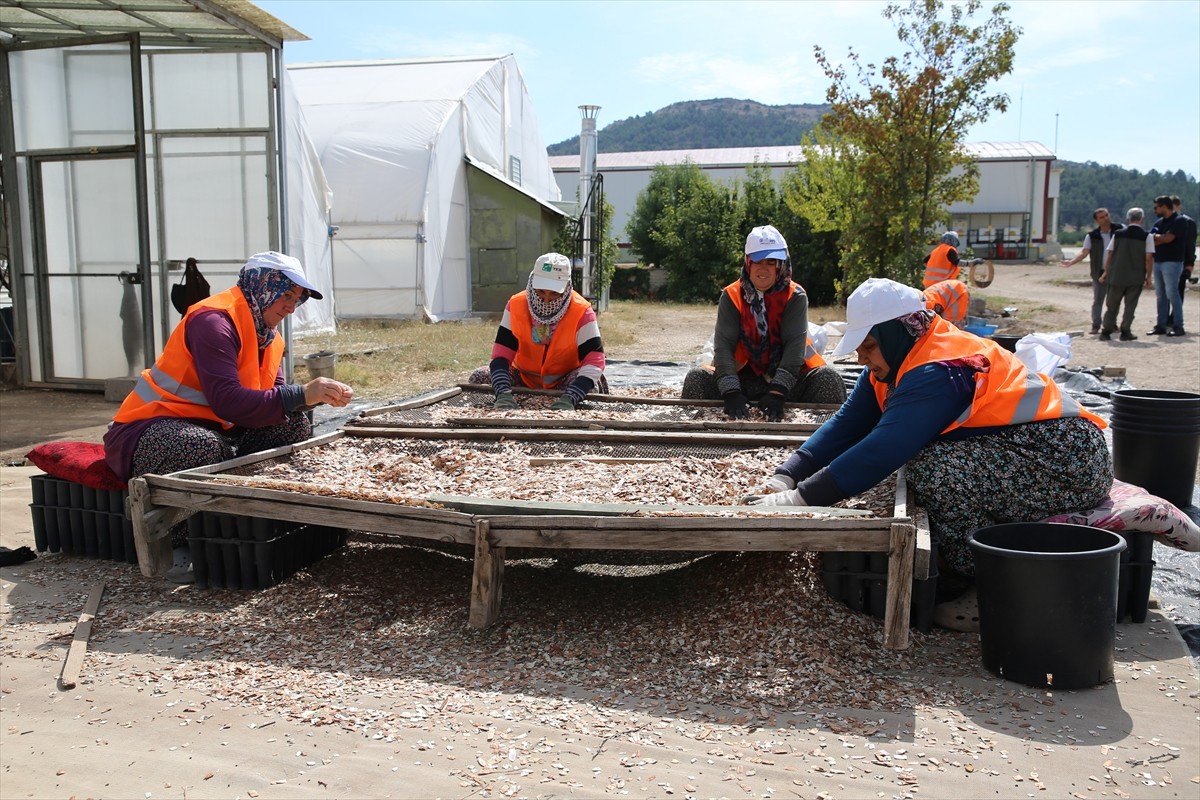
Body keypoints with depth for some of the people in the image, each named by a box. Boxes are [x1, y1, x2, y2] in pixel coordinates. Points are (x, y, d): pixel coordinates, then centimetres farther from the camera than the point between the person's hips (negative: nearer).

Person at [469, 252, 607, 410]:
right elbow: (501, 354, -20)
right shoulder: (516, 306, -17)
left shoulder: (581, 312, -24)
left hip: (565, 381, -2)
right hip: (524, 379, 3)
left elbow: (594, 360, -30)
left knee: (589, 386, -34)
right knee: (478, 378, -15)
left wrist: (569, 398, -46)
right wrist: (504, 393, -40)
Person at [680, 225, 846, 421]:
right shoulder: (731, 296, -5)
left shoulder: (795, 296, -7)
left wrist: (777, 392, -34)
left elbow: (795, 344, -19)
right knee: (696, 378, -21)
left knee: (827, 377, -27)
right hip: (743, 376, 1)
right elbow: (723, 344, -16)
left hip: (789, 377, 0)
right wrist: (732, 392, -33)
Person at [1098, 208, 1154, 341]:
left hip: (1117, 275, 2)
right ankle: (1125, 332, 8)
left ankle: (1106, 332, 8)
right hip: (1136, 278, -2)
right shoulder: (1146, 236, -5)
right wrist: (1149, 277, -1)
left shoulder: (1118, 234, 2)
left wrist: (1106, 272, 13)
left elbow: (1109, 254, 4)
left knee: (1112, 305, 9)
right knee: (1130, 305, 7)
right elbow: (1149, 258, -7)